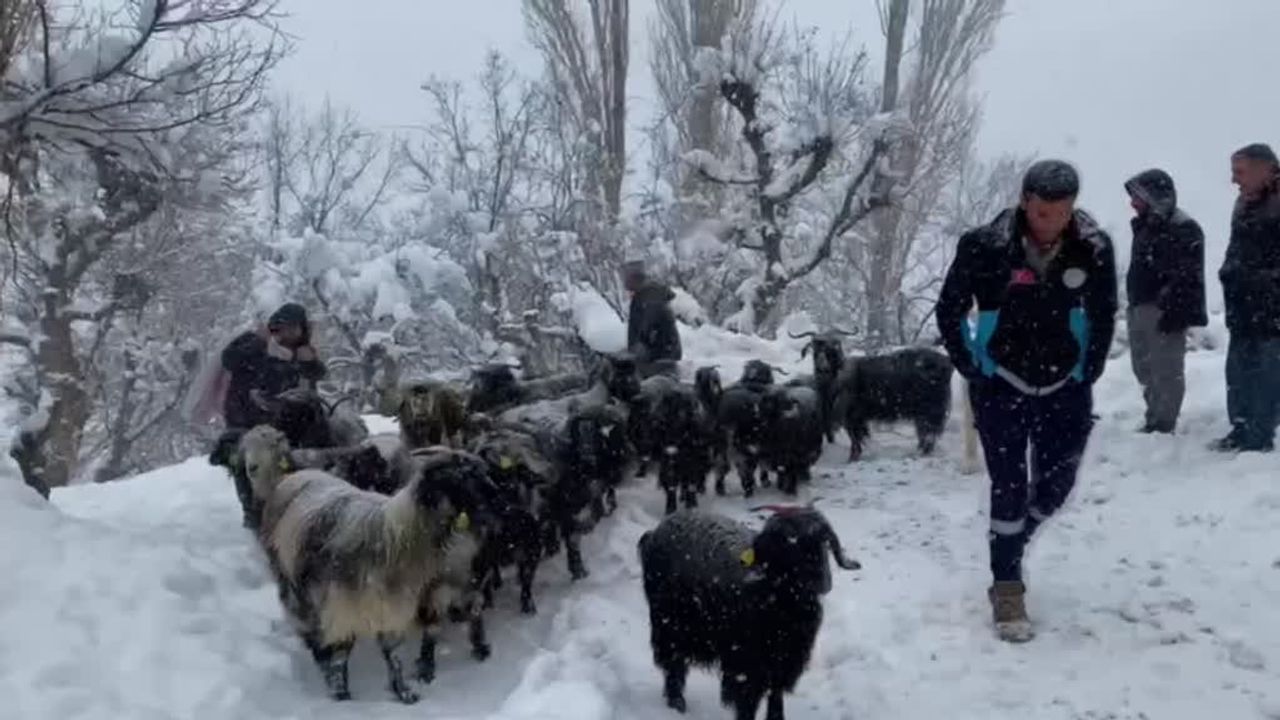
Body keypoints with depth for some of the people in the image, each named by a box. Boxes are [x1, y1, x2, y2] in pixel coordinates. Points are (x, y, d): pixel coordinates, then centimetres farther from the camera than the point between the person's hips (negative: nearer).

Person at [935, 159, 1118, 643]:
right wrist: (971, 369, -1)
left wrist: (1090, 369, 7)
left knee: (1056, 484, 9)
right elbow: (950, 311, -2)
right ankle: (1007, 587, 9)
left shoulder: (1094, 249, -11)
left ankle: (1011, 544, 37)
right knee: (1009, 488, -3)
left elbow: (1104, 314, 7)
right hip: (1001, 386, -2)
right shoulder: (985, 246, -17)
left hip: (1065, 389, 3)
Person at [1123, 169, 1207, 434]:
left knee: (1166, 370, -2)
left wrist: (1174, 312, -23)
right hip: (1141, 308, 10)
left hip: (1164, 311, -10)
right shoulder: (1146, 226, 16)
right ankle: (1155, 418, 30)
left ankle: (1162, 425, 4)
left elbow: (1186, 278, -20)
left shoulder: (1183, 229, -14)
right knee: (1144, 367, 17)